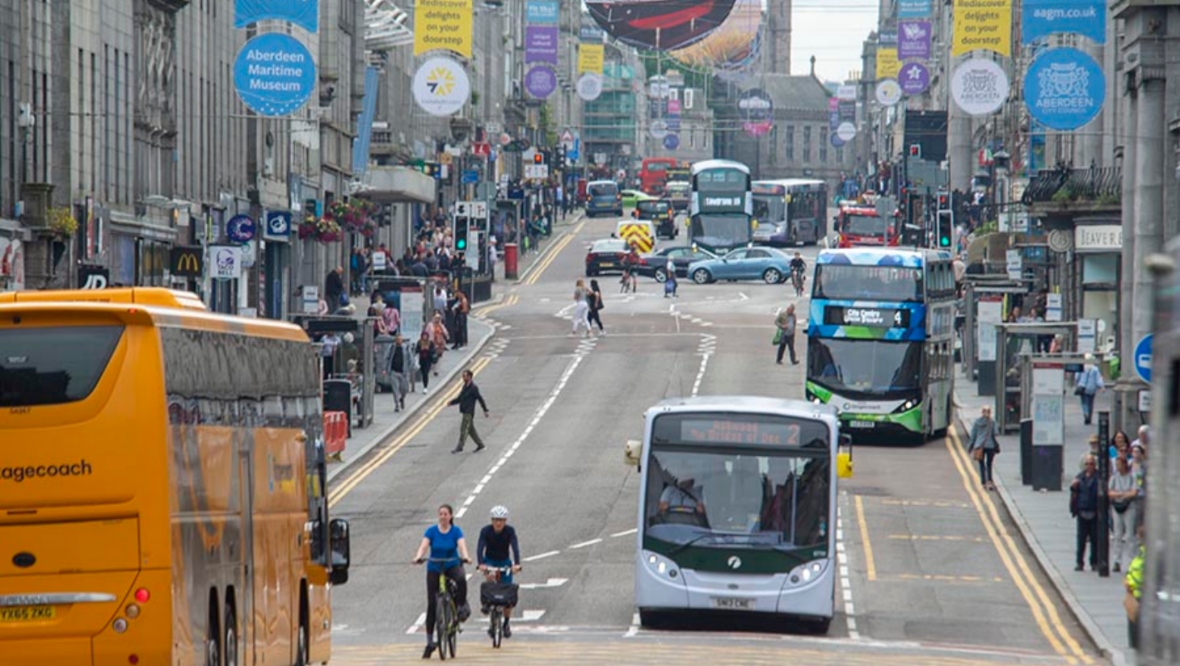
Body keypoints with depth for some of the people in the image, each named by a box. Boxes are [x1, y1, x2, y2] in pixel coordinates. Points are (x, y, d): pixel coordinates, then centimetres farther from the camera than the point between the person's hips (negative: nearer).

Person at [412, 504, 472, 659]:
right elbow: (424, 545, -18)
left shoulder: (456, 531, -6)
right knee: (431, 605, -3)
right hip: (434, 568, 1)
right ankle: (429, 642, 5)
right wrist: (418, 557, -39)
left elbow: (462, 545, -21)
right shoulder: (432, 531, -5)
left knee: (461, 579, -39)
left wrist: (465, 556, -42)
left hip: (452, 565, -1)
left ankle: (462, 606, -12)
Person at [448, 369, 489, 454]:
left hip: (469, 412, -9)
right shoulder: (465, 387, 13)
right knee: (471, 429, 14)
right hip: (465, 412, 9)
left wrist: (485, 410, -10)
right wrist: (451, 402, 4)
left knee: (464, 429, -7)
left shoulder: (473, 388, -14)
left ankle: (459, 448, -3)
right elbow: (459, 398, 19)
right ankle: (480, 445, 22)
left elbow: (480, 399, -12)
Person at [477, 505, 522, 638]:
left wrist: (516, 564, -45)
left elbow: (515, 547, -28)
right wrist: (480, 564, -46)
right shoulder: (486, 531, -19)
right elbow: (480, 547, -29)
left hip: (505, 562, 1)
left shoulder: (510, 531, -18)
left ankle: (506, 624, 13)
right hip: (489, 561, -1)